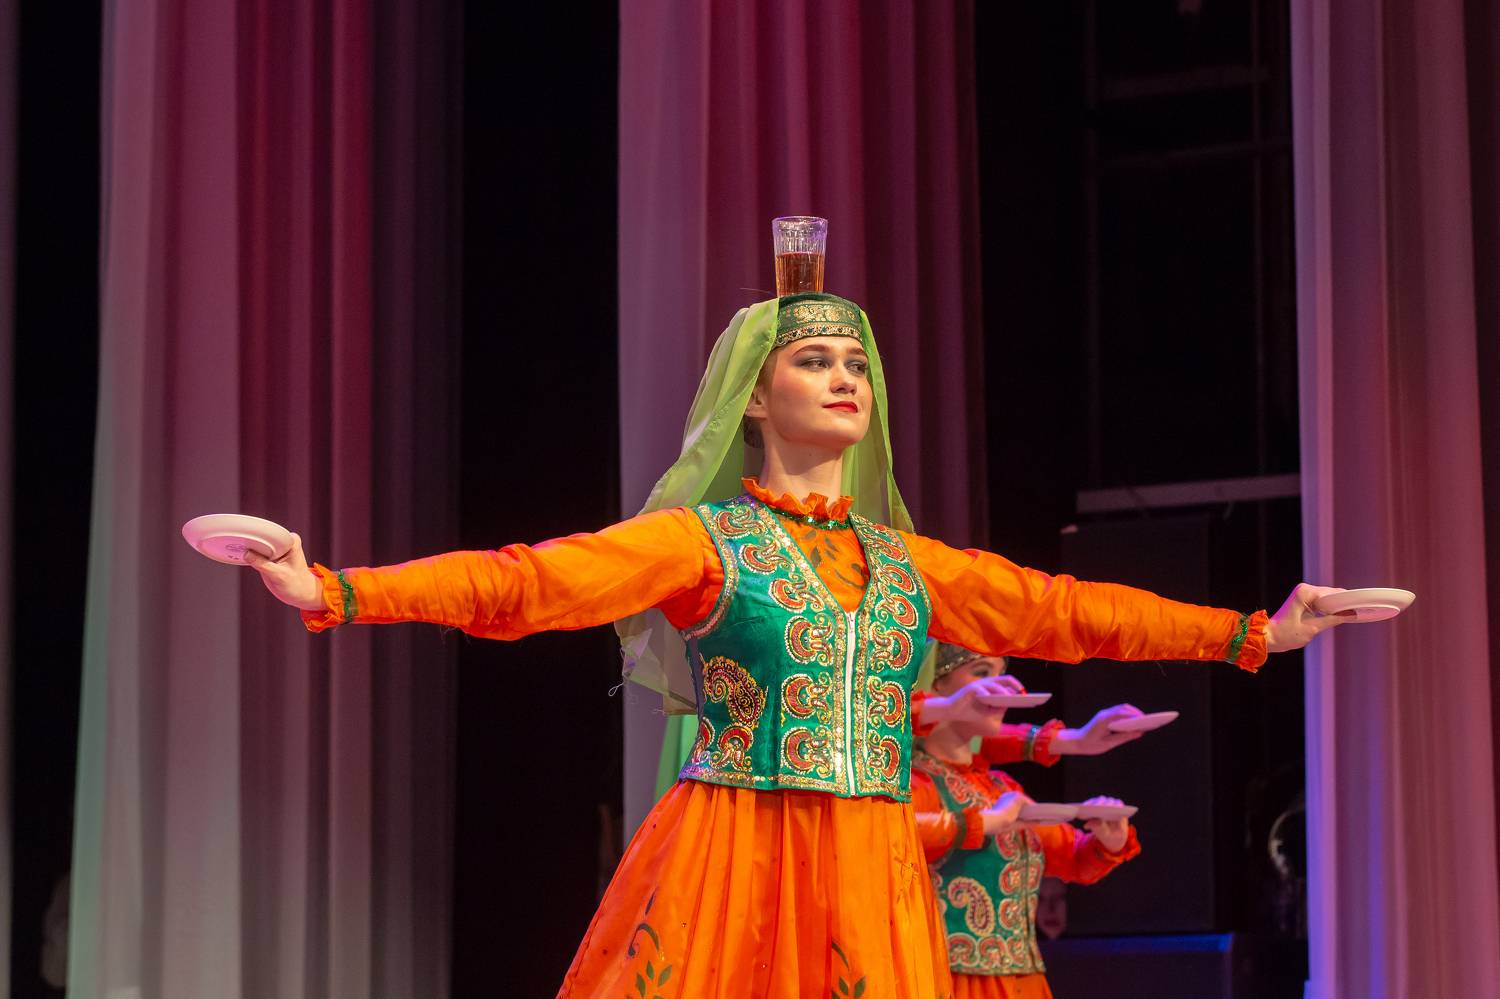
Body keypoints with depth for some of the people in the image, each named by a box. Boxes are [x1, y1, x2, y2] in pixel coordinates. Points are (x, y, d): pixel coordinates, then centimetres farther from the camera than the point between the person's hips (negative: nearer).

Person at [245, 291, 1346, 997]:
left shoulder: (907, 561, 16)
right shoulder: (699, 540, 2)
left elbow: (1059, 610, 21)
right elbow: (524, 582, -8)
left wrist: (1256, 632, 23)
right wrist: (334, 591, -20)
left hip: (874, 884, 4)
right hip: (729, 862, -4)